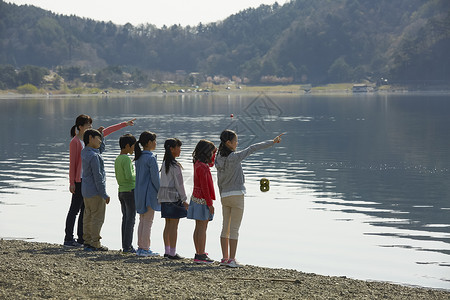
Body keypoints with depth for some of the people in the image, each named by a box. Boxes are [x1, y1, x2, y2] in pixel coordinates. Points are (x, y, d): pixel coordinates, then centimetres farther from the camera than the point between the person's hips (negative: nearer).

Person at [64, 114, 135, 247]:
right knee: (75, 209, -5)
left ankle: (82, 239, 14)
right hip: (79, 180, -8)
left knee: (86, 210, 10)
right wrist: (71, 182, -13)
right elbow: (72, 163, -11)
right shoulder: (75, 142, -10)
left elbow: (107, 131, 21)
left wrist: (124, 124, 26)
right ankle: (68, 239, -1)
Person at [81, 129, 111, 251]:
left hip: (86, 191, 9)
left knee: (88, 216, 13)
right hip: (95, 192, -9)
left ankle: (87, 241, 17)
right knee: (97, 217, -3)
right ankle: (95, 244, 0)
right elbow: (98, 177, -20)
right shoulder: (94, 156, -20)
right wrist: (104, 194, -17)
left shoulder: (84, 152, 7)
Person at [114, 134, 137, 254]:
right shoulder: (126, 159, -15)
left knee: (125, 218, 11)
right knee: (131, 218, -5)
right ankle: (127, 246, -6)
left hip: (121, 191, 8)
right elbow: (129, 176, -22)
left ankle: (125, 245, 11)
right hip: (130, 191, -8)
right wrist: (138, 176, -6)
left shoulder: (117, 159, 11)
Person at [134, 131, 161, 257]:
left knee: (142, 221, 13)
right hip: (149, 193, -8)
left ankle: (140, 247, 15)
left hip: (139, 192, 8)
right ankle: (145, 249, -3)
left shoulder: (138, 158, 9)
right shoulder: (151, 158, -15)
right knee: (148, 222, -4)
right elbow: (155, 178, -16)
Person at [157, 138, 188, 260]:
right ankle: (172, 253, -5)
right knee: (174, 225, -5)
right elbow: (179, 184, -14)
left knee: (168, 224, 13)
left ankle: (167, 251, 17)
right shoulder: (175, 165, -14)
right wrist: (184, 200, -8)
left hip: (164, 196, 9)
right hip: (174, 196, -9)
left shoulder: (164, 164, 12)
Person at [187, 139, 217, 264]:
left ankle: (199, 253, 17)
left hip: (196, 197, 10)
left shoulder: (198, 164, 10)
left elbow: (211, 163, 31)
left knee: (199, 228, 12)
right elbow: (204, 187, -20)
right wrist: (210, 204, -17)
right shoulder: (202, 167, -18)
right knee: (202, 228, -7)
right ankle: (201, 255, -7)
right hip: (202, 200, -10)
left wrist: (214, 151, 18)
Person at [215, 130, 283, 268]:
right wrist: (272, 142, -5)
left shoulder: (219, 159, 6)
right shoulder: (234, 157, -15)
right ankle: (231, 259, -3)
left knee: (225, 228, 11)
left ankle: (224, 258, 14)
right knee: (234, 229, -3)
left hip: (225, 196, 7)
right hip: (236, 195, -7)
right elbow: (253, 148, -11)